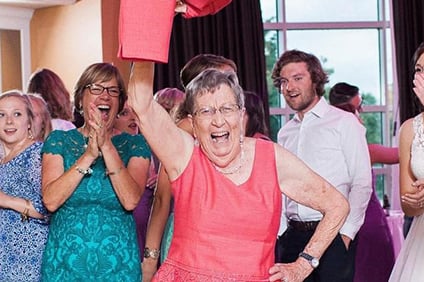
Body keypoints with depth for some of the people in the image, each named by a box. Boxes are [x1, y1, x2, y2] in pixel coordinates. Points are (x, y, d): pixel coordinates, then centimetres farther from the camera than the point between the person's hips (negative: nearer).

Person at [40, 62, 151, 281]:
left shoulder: (134, 145, 2)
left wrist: (106, 146, -20)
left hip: (117, 264, 0)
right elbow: (50, 201, -11)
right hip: (63, 261, 0)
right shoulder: (59, 140, 3)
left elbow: (130, 201, -15)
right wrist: (89, 155, -18)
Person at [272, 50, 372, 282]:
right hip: (292, 235, 5)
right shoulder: (285, 133, 14)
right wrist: (280, 232, 7)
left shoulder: (344, 123, 0)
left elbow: (362, 184, -5)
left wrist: (346, 232, -11)